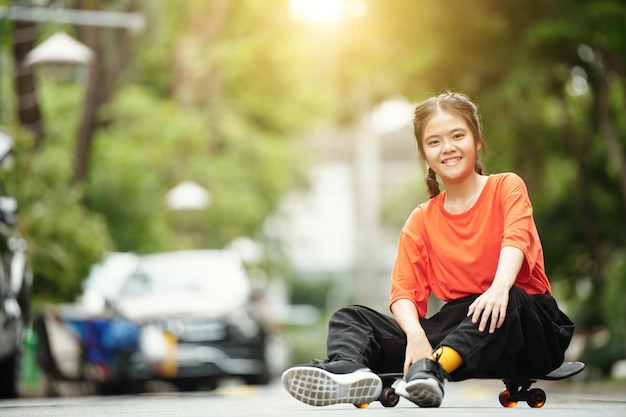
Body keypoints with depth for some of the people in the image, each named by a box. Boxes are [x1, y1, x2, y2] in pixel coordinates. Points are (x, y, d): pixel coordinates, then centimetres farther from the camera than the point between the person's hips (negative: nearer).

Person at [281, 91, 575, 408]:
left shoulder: (506, 187, 2)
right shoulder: (421, 220, 11)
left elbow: (516, 238, -20)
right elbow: (405, 291, 0)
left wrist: (500, 288, -42)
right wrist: (415, 333, -24)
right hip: (457, 323, 4)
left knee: (507, 301, -39)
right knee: (349, 317, -12)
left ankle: (432, 369, -58)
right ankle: (349, 370, -47)